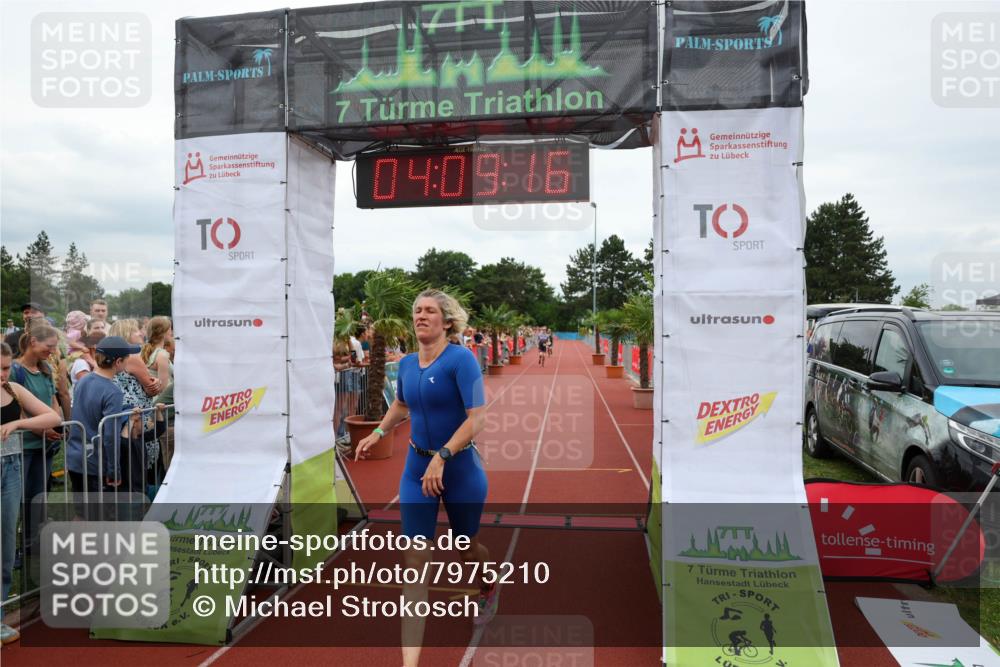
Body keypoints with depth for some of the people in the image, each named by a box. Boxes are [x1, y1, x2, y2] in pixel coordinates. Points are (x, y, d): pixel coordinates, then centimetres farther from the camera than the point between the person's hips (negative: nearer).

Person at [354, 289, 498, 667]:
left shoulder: (461, 359, -18)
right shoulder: (407, 364, 2)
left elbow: (477, 418, -25)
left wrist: (442, 457, -31)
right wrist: (378, 433, 12)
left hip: (460, 467, -4)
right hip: (416, 467, 4)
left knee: (466, 547, 19)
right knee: (415, 559, -3)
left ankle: (489, 590, 55)